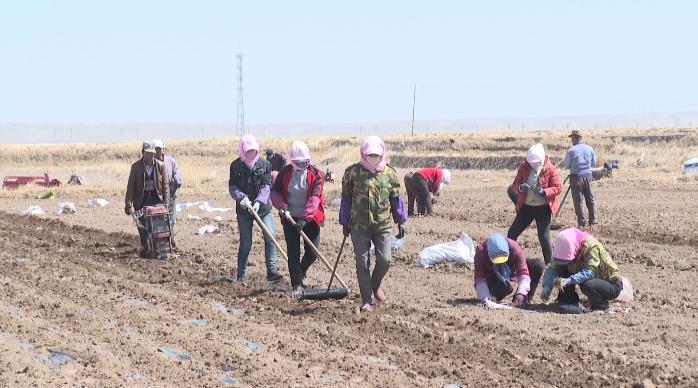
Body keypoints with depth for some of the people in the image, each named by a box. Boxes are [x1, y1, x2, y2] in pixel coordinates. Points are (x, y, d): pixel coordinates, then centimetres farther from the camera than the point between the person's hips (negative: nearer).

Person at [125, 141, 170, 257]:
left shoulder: (160, 166, 2)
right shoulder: (136, 166, 0)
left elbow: (165, 186, 3)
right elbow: (130, 186, -1)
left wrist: (166, 203, -5)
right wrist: (128, 205, -9)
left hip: (156, 198, 0)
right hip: (141, 200, 0)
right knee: (143, 227, -1)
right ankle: (145, 249, 8)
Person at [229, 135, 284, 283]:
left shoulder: (264, 165, -2)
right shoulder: (236, 166, -2)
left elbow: (266, 186, -8)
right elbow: (232, 186, -5)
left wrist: (258, 202, -23)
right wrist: (241, 198, -24)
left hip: (263, 208, 1)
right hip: (243, 209, -1)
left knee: (270, 237, -9)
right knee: (245, 243, 2)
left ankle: (271, 270, -3)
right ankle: (241, 275, 11)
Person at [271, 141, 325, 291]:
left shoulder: (315, 174, -8)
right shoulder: (285, 172, -1)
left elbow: (315, 197, -17)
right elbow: (275, 192, 4)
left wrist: (304, 218, -28)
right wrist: (282, 206, -15)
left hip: (310, 218, 0)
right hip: (290, 217, 1)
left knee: (312, 252, 1)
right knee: (293, 252, -1)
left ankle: (301, 271, 31)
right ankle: (297, 283, 8)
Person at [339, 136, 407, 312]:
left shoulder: (389, 173, 4)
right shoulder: (353, 172, -1)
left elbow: (396, 199, 12)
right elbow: (346, 198, 6)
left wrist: (401, 221, 11)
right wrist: (345, 223, 8)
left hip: (383, 225, 1)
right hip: (359, 225, -1)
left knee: (384, 259, -7)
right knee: (362, 263, -1)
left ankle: (376, 283, 25)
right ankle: (366, 300, 9)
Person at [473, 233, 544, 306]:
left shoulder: (515, 249, -34)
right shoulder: (481, 251, -33)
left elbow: (523, 273, -34)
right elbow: (479, 278, -32)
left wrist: (521, 294, -48)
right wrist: (485, 297, -46)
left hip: (512, 270, 2)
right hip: (492, 276, -2)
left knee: (539, 265, -22)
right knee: (506, 288, -37)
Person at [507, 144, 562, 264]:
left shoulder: (550, 169, -10)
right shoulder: (524, 167, -1)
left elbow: (558, 187, -9)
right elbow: (515, 184, 4)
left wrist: (544, 192, -26)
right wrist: (520, 188, -20)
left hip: (543, 208, -4)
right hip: (526, 206, 4)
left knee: (544, 237, -3)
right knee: (512, 233, 2)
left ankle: (549, 263, 11)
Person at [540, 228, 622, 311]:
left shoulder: (591, 246, -27)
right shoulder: (568, 249, -9)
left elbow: (589, 272, -38)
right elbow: (552, 268, -13)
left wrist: (568, 280, -49)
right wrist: (546, 287, -31)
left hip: (613, 284, -6)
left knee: (586, 285, -36)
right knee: (562, 268, -9)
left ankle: (601, 304, -8)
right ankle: (570, 301, 3)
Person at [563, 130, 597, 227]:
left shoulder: (571, 151, -10)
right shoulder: (590, 149, 3)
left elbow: (566, 166, -1)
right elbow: (594, 163, 14)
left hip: (576, 177, -4)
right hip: (588, 176, 4)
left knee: (578, 200, 2)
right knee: (590, 199, 12)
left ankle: (582, 221, 0)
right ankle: (593, 220, 13)